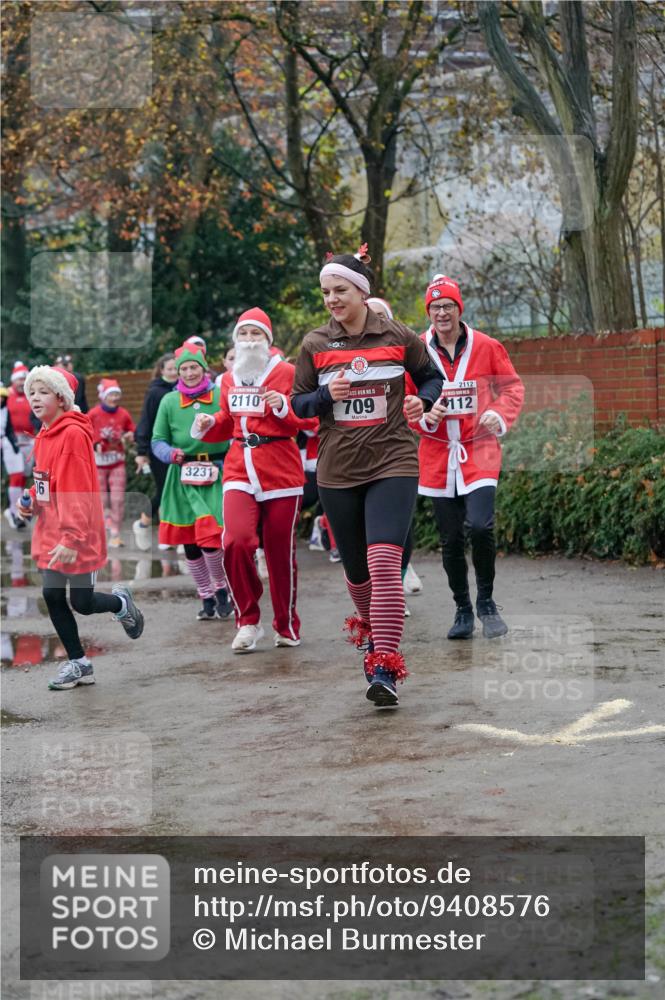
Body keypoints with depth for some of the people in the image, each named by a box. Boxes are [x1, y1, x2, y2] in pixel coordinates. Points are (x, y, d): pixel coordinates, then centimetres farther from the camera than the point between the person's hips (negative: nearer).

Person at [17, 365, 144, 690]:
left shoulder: (73, 434, -18)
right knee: (52, 597, 5)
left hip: (76, 535, -8)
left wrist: (72, 538, -27)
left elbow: (77, 490, -23)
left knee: (81, 602, -1)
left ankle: (121, 603, 31)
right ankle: (78, 663, 18)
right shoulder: (45, 435, 10)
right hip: (50, 533, 8)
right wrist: (31, 501, 2)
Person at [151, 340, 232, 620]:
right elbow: (157, 441, 11)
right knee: (189, 542, 7)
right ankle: (206, 598, 24)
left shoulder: (222, 396, 0)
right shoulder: (169, 401, 6)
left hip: (216, 473, -3)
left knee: (211, 537, -15)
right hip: (183, 475, 3)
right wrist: (170, 453, -9)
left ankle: (221, 589, 11)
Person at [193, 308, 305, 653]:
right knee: (236, 541, -18)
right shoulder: (230, 379, 12)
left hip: (281, 473, -3)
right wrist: (210, 425, 5)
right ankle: (247, 620, -2)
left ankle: (287, 626, 23)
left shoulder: (286, 373, -2)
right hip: (240, 471, 3)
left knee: (280, 552, 4)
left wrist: (283, 407, -22)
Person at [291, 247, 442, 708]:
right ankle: (373, 632, 43)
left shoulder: (399, 338, -1)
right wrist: (327, 396, -12)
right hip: (338, 472, 3)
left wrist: (422, 400, -7)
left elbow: (431, 376, 14)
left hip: (392, 465, -3)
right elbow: (299, 403, 8)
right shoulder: (315, 345, 3)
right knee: (356, 570, 12)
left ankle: (385, 669, -19)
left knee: (384, 562, -19)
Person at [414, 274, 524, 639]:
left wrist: (500, 415, -10)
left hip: (479, 451, -2)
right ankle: (463, 610, 24)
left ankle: (485, 601, 3)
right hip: (438, 457, 2)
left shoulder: (487, 347, -1)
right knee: (451, 541, 6)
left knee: (480, 526, -19)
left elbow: (512, 386, 8)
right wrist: (424, 416, -15)